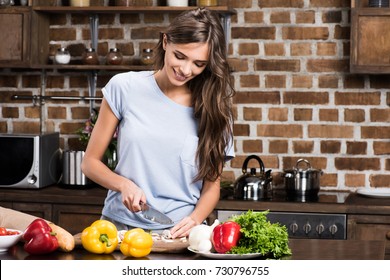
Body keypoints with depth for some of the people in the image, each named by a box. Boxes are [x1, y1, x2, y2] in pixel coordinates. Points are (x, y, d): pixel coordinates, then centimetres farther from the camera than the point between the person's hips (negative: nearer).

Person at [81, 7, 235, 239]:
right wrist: (124, 184, -10)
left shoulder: (214, 107, 4)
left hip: (179, 232, 1)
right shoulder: (124, 88, 2)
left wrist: (194, 219, -10)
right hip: (122, 225, 0)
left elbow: (212, 184, 9)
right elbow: (90, 162, 8)